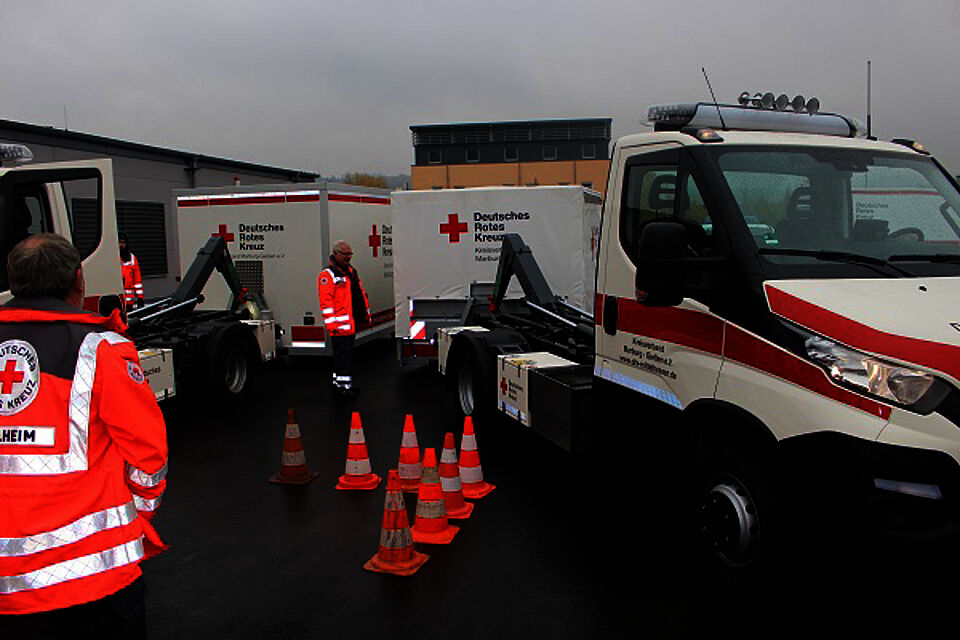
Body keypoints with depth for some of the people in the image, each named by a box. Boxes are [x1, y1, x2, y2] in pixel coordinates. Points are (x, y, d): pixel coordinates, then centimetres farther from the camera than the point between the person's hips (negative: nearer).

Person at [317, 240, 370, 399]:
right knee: (343, 353, -7)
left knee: (345, 353, 15)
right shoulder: (327, 276, -10)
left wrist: (365, 314, 23)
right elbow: (326, 302, -16)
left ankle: (339, 383, 26)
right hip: (340, 325, -9)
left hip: (351, 323, 9)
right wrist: (331, 323, -21)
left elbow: (361, 294, 25)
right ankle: (343, 386, -2)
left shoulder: (351, 272, 17)